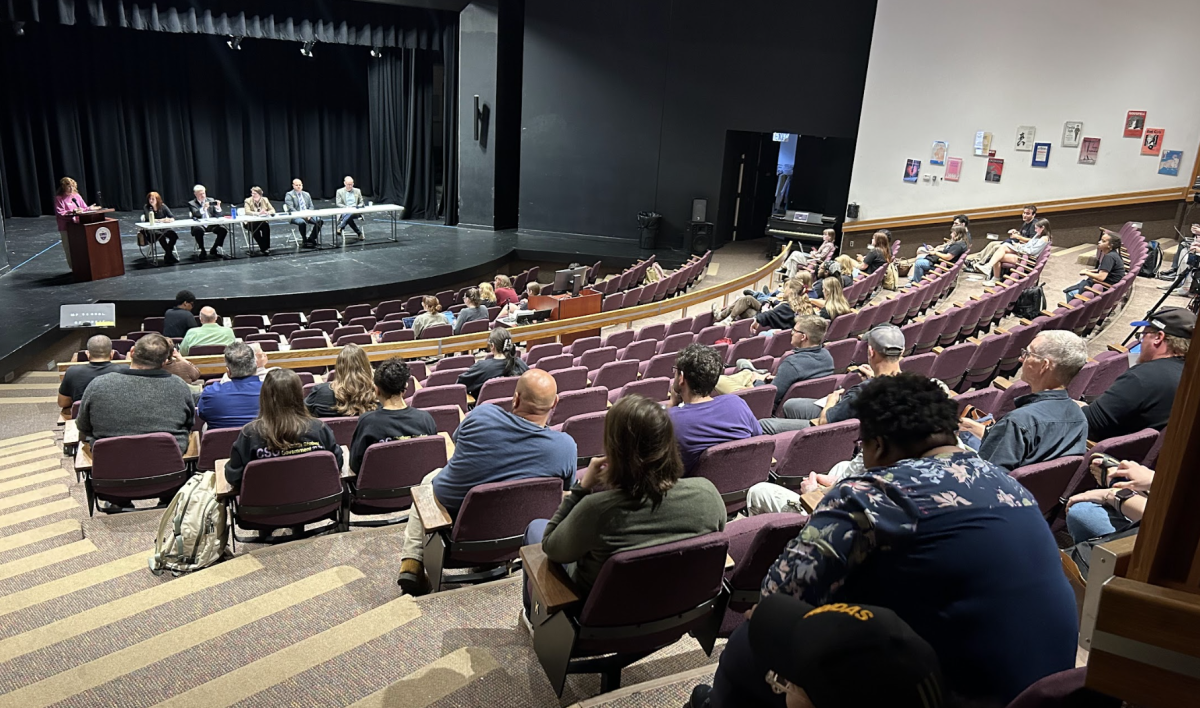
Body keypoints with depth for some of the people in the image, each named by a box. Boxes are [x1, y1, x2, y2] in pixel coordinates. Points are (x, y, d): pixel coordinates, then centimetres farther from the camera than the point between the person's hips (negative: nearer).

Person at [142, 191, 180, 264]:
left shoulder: (163, 206, 7)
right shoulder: (146, 207, 1)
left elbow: (172, 217, -1)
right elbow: (148, 219, -14)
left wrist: (170, 220, -25)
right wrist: (161, 220, -27)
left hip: (163, 228, 3)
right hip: (151, 230, -3)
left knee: (173, 234, -28)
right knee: (161, 235, -37)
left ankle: (167, 256, -15)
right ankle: (170, 254, -28)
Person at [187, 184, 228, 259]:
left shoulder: (211, 200, 15)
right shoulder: (191, 204, 6)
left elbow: (218, 215, 10)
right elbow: (196, 214, -13)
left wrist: (218, 207, -10)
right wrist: (203, 208, -31)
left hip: (211, 224, 3)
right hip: (199, 225, -3)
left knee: (224, 230, -24)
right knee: (198, 230, -37)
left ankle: (214, 250, -7)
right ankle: (202, 251, -17)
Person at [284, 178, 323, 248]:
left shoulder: (307, 194, 19)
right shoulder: (289, 195, 2)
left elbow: (311, 206, 16)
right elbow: (291, 208, -10)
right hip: (295, 216, -5)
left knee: (320, 221, -21)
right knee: (302, 222, -39)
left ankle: (311, 239, -10)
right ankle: (305, 241, -23)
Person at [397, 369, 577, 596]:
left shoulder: (482, 415, -22)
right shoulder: (566, 447, -21)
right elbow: (564, 492, -1)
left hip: (450, 510, -1)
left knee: (430, 479, 32)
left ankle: (412, 563, 25)